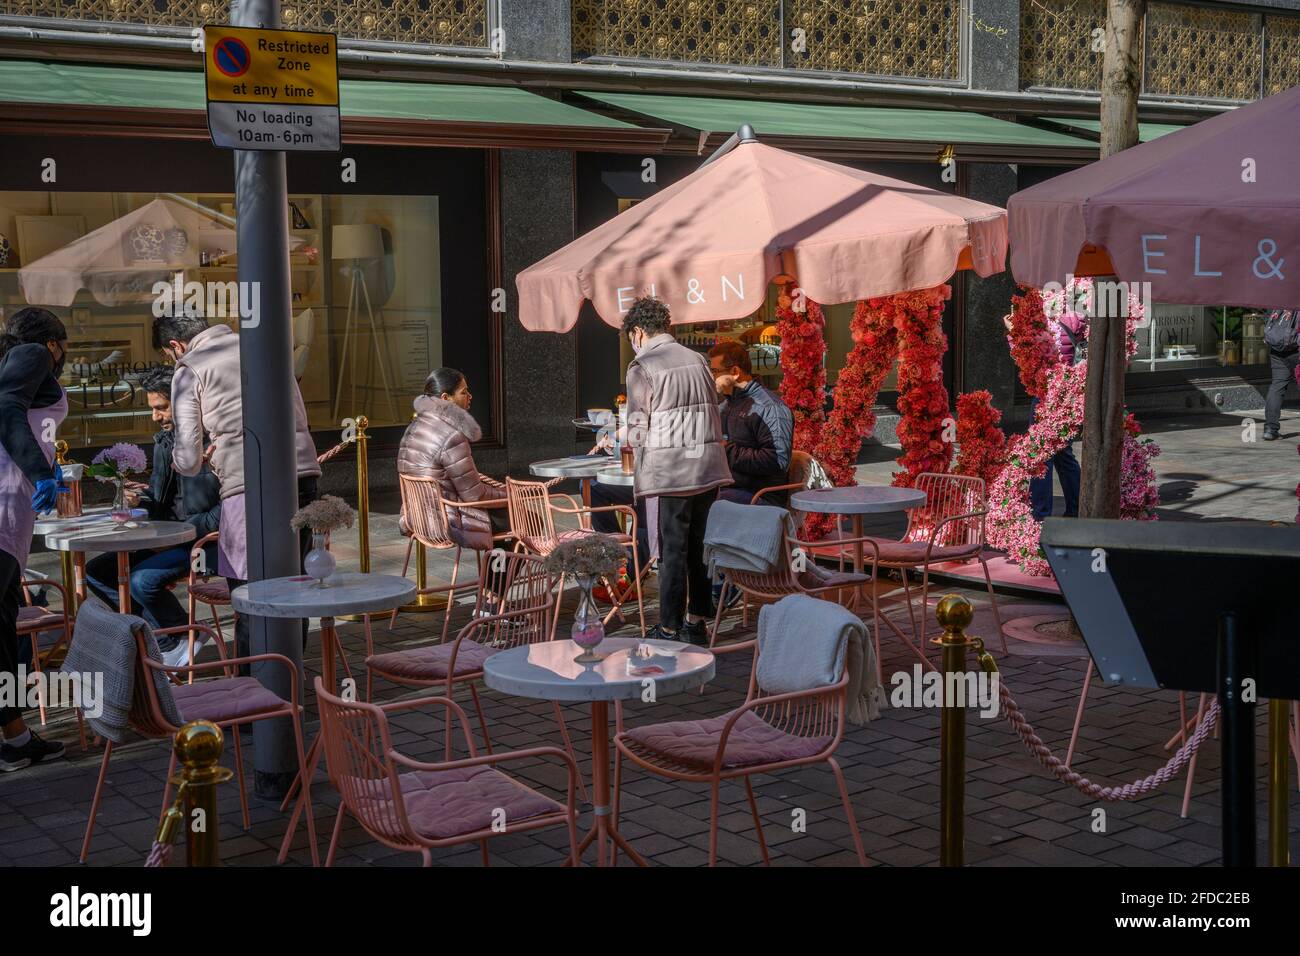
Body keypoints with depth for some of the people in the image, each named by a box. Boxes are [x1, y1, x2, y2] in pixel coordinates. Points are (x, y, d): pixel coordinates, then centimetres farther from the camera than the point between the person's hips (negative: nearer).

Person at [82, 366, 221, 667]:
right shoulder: (163, 441, 12)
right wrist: (139, 500, -1)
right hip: (170, 538, 9)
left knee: (143, 579, -29)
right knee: (95, 572, 1)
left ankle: (183, 639, -2)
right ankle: (166, 637, 1)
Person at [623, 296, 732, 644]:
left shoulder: (641, 367, -7)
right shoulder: (696, 359, 11)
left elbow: (639, 429, -7)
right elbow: (714, 414, 15)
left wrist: (629, 438, 14)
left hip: (671, 470, -6)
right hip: (709, 466, 6)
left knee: (673, 549, 0)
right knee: (699, 546, 13)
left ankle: (670, 629, 6)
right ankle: (697, 622, 21)